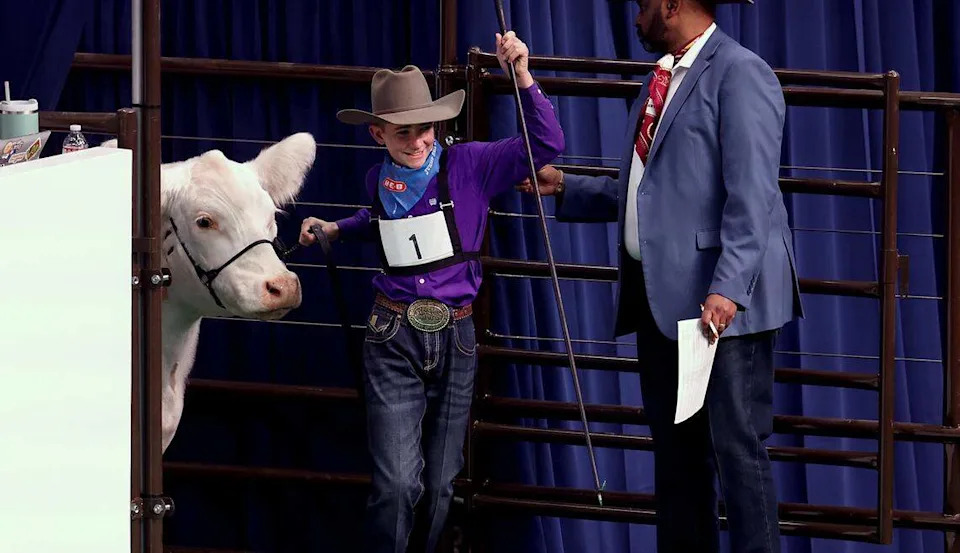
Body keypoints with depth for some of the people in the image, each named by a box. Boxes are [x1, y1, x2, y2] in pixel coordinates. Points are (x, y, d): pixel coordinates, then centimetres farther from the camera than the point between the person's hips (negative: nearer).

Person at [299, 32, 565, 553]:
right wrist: (335, 228, 16)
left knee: (439, 484, 9)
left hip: (454, 336, 0)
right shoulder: (379, 179, 3)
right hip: (393, 339, 0)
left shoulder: (467, 166, -7)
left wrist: (523, 75, -22)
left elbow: (547, 143, -16)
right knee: (398, 482, -14)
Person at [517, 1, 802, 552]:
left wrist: (727, 290, -25)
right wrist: (566, 188, 22)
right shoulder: (663, 80, 18)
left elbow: (750, 197, -18)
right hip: (661, 298, 9)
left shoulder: (739, 74, -10)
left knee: (736, 448, -8)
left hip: (720, 304, -9)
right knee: (676, 451, 13)